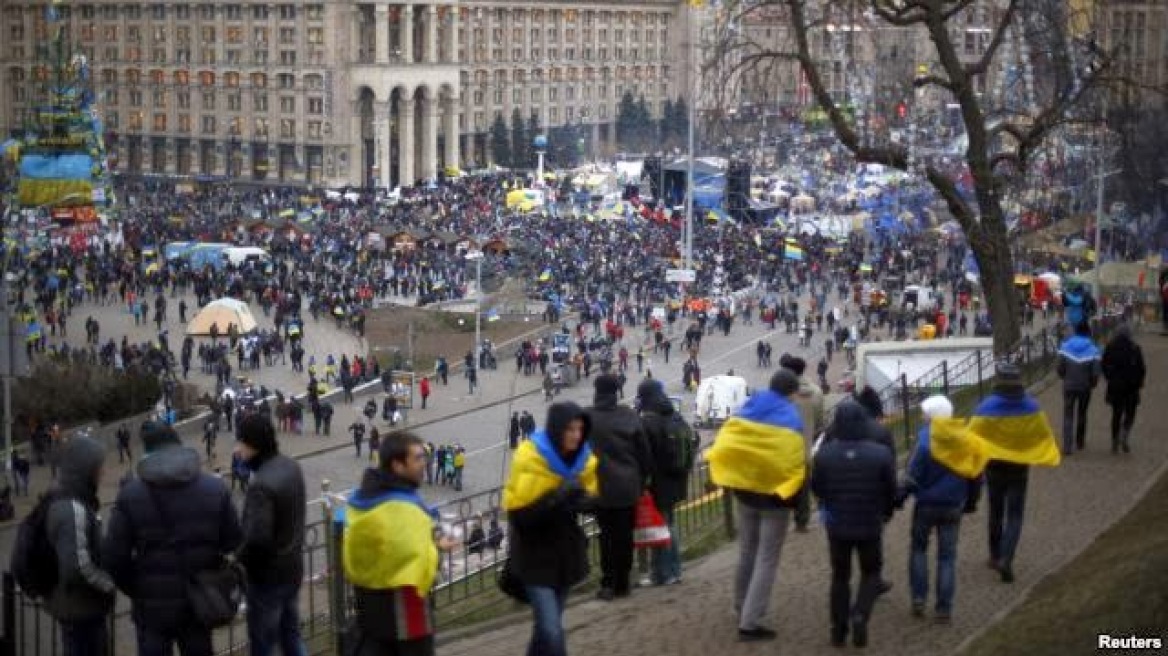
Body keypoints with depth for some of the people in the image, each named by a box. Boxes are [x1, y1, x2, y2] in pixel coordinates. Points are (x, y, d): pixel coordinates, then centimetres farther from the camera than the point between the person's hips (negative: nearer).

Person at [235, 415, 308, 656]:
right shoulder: (292, 467, 1)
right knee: (291, 635, 20)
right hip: (293, 566, 9)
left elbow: (257, 538, -31)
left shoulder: (262, 485, -28)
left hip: (267, 575, -8)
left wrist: (239, 561, -13)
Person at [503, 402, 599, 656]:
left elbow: (590, 495, 13)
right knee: (551, 630, -14)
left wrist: (584, 500, -12)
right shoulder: (529, 458, -19)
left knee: (548, 623, 17)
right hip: (536, 554, -6)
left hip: (567, 551, 6)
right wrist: (555, 498, -33)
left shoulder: (583, 458, -1)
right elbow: (518, 512, -22)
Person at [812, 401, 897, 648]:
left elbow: (816, 487, -1)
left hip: (837, 525, 1)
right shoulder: (881, 454, -15)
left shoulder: (824, 454, -13)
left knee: (840, 575, 16)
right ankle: (860, 615, -7)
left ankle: (838, 628, 16)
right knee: (871, 573, 16)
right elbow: (891, 490, -6)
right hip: (870, 525, -1)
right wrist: (885, 512, 15)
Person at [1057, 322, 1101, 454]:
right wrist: (1092, 383, 8)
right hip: (1085, 387, 0)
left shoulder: (1065, 346, -3)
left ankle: (1067, 446, -10)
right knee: (1081, 414, 19)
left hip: (1069, 385, 0)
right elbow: (1096, 372, -10)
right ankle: (1079, 442, 32)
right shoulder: (1092, 349, -6)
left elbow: (1060, 368, -4)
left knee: (1068, 416, 1)